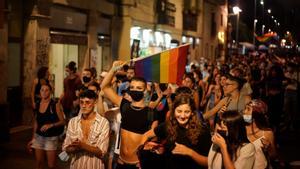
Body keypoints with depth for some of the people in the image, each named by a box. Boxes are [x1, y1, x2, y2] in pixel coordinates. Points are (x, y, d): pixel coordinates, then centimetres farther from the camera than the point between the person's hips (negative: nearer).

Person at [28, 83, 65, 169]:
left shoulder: (55, 105, -9)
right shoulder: (37, 105, 5)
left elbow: (62, 121, -8)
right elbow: (36, 122, 14)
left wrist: (50, 125, -23)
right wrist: (33, 138, 15)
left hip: (51, 138, -4)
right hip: (38, 137, 4)